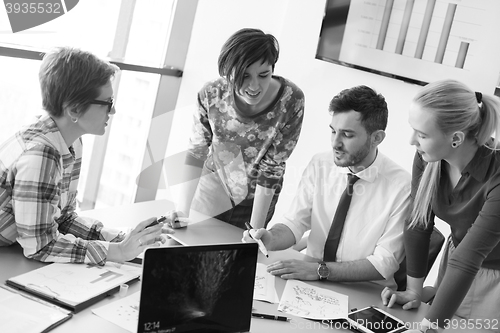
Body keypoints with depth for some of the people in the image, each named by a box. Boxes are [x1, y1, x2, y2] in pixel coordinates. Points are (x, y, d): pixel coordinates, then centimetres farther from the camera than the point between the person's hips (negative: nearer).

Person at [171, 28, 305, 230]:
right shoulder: (212, 94, -21)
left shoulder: (291, 101, -27)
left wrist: (256, 228, -19)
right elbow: (196, 151, -12)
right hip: (215, 181, 1)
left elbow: (272, 168, -21)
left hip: (256, 198, -1)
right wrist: (182, 210, -20)